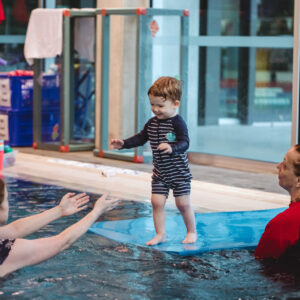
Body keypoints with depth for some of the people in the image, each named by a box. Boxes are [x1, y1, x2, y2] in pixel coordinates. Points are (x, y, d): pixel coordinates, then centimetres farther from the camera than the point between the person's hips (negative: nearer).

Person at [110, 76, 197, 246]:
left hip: (178, 172, -6)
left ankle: (192, 232, 20)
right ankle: (160, 234, 10)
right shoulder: (152, 123, 4)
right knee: (157, 202, -1)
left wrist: (171, 148, -47)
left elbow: (184, 143, -28)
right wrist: (123, 144, 7)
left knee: (183, 203, 1)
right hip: (160, 172, 6)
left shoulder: (177, 123, -18)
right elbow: (141, 138, 17)